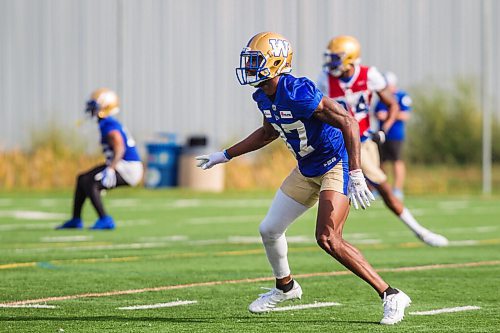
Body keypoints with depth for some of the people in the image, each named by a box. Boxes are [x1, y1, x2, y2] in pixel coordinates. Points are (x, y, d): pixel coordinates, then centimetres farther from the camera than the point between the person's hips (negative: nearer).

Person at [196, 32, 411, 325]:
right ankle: (285, 287, 40)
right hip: (308, 170, 9)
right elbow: (268, 133, 22)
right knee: (269, 230, 12)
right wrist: (225, 155, 24)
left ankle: (391, 295, -14)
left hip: (336, 165, -9)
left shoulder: (298, 93, -28)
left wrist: (355, 175, -34)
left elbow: (348, 123, -29)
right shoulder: (263, 97, 0)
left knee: (328, 239, -21)